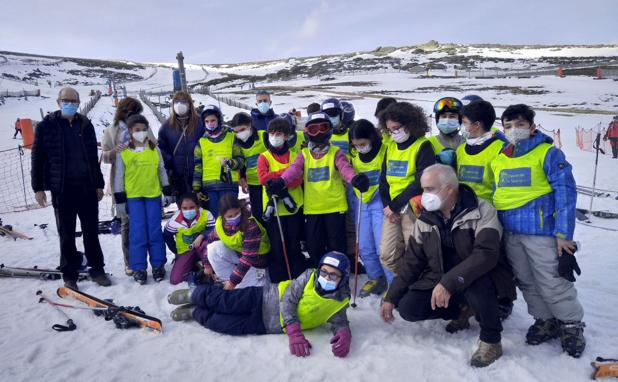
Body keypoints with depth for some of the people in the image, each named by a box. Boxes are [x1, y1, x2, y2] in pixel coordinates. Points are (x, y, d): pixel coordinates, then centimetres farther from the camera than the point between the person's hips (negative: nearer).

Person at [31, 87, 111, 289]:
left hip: (87, 187, 2)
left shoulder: (86, 125, 9)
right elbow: (38, 159, 0)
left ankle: (97, 269, 21)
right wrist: (38, 187, -3)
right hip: (62, 189, -2)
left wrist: (99, 184, 13)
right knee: (67, 235, 6)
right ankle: (69, 274, 18)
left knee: (91, 231, 9)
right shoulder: (46, 126, 0)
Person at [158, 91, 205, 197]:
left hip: (197, 173, -1)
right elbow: (162, 148, 8)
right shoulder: (166, 126, 6)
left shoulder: (199, 123, 2)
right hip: (177, 176, 1)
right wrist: (169, 168, -1)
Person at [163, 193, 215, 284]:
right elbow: (167, 236, 0)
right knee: (174, 279, -13)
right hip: (185, 251, 2)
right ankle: (194, 266, 13)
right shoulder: (175, 220, -15)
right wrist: (176, 251, 1)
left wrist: (201, 236, -38)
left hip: (201, 247, -2)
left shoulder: (206, 215, -19)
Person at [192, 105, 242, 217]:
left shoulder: (232, 137, 5)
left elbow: (240, 160, 4)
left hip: (229, 184, -2)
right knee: (214, 217, 6)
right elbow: (197, 166, 11)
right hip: (209, 186, 2)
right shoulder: (201, 141, 11)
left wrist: (230, 162, -17)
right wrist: (196, 188, 6)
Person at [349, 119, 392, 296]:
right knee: (364, 247, 10)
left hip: (380, 202, -6)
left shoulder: (385, 150, -15)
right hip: (363, 203, 6)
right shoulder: (354, 154, 1)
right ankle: (376, 279, 29)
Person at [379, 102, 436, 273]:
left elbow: (421, 182, -16)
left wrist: (396, 205, -14)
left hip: (412, 207, -6)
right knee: (387, 255, 5)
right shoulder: (390, 146, 11)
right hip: (392, 208, 6)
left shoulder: (423, 146, -9)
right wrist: (387, 204, -2)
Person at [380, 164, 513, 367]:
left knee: (475, 283, -39)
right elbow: (411, 261, 4)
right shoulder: (425, 220, -1)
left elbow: (486, 254, -33)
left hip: (477, 279, -5)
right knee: (408, 308, -15)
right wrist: (391, 298, -1)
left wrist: (449, 283, -41)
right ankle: (460, 310, 13)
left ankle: (491, 340, -11)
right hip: (440, 281, 5)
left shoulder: (481, 211, -19)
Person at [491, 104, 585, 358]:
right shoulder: (497, 157, 9)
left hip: (540, 230, -5)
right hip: (509, 232, 6)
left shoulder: (547, 153, -6)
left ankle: (572, 325, 22)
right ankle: (545, 321, 33)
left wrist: (564, 233, -14)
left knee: (552, 282, 1)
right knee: (526, 282, 15)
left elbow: (566, 192, -9)